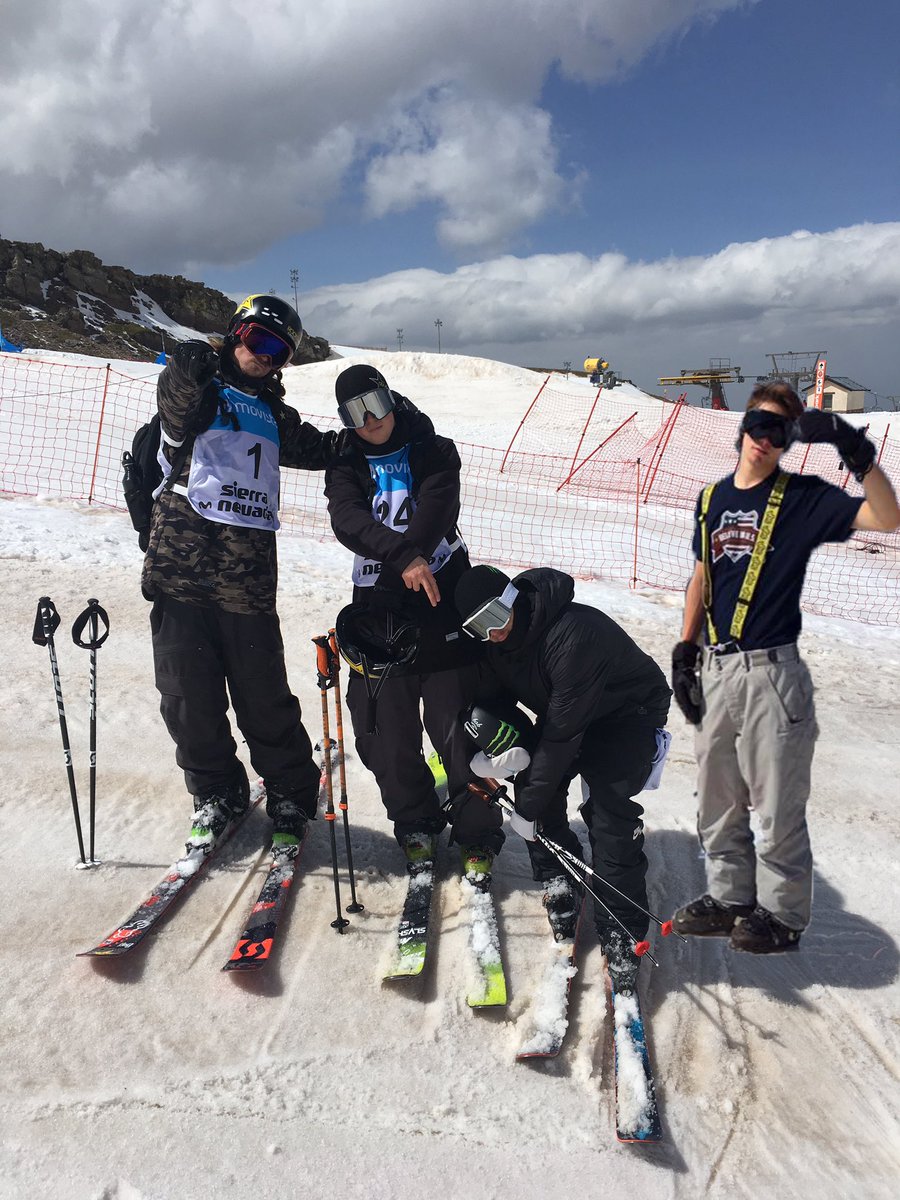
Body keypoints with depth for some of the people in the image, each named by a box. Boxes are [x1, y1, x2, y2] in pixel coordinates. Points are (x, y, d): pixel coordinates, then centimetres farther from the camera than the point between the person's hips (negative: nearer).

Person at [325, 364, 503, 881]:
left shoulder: (435, 453, 6)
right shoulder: (346, 468, 9)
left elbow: (436, 510, -13)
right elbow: (348, 522, -12)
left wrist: (395, 558, -26)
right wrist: (404, 558, -29)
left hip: (443, 602, -2)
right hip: (378, 609, 3)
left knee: (457, 727, -2)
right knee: (386, 732, 5)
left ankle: (478, 836, 13)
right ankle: (417, 826, 26)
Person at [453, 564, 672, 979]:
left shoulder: (573, 635, -38)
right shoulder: (500, 639, -13)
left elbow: (563, 731, -34)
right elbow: (490, 696, 0)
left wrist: (529, 803, -27)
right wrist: (509, 742, -22)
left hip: (631, 714, -7)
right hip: (566, 712, 7)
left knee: (608, 808, -22)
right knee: (532, 779, -11)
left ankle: (622, 930, -8)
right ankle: (561, 890, 9)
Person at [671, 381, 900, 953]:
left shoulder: (804, 497, -4)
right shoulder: (713, 497, 11)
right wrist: (684, 652, 13)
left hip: (771, 672, -5)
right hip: (714, 671, 6)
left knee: (777, 809, 5)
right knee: (718, 804, 16)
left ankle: (783, 915, 24)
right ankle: (730, 896, 34)